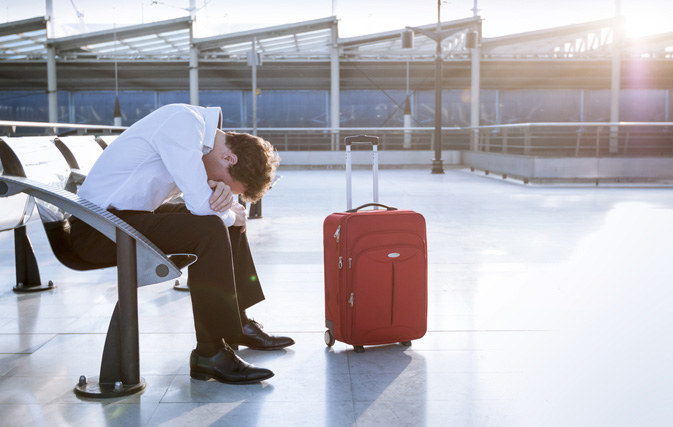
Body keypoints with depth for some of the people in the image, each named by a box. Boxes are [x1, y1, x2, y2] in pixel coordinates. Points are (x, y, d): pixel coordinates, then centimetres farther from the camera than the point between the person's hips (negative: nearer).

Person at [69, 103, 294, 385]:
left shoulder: (202, 128, 6)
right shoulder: (183, 123, -23)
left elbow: (201, 191, 11)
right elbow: (200, 203, -27)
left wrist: (221, 189, -13)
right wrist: (232, 215, -6)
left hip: (131, 214, 10)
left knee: (231, 217, 13)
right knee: (210, 229, -27)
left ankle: (237, 323, 21)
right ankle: (210, 352, -19)